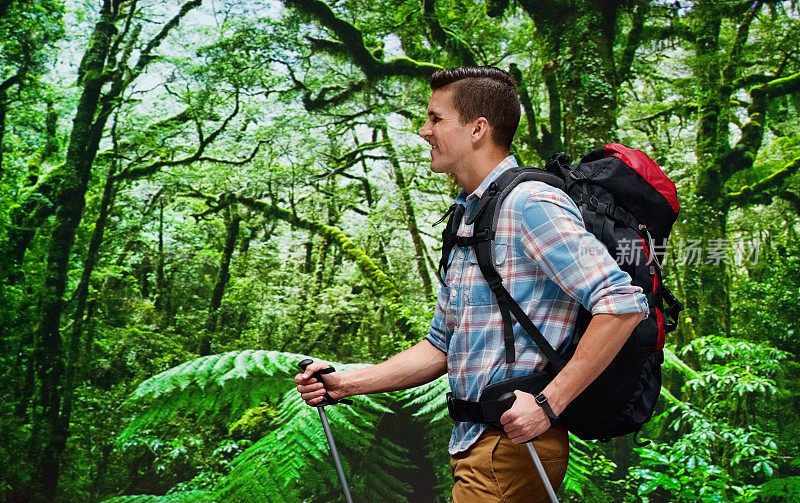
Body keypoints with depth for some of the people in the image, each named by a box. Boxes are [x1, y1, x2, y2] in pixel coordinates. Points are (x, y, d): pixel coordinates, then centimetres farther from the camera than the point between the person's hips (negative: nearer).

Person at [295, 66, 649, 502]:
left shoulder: (529, 203, -14)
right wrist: (346, 383, 9)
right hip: (472, 442, 9)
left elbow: (623, 303, -22)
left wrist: (548, 403, -23)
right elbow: (442, 346, 17)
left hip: (513, 442, -9)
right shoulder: (467, 222, 14)